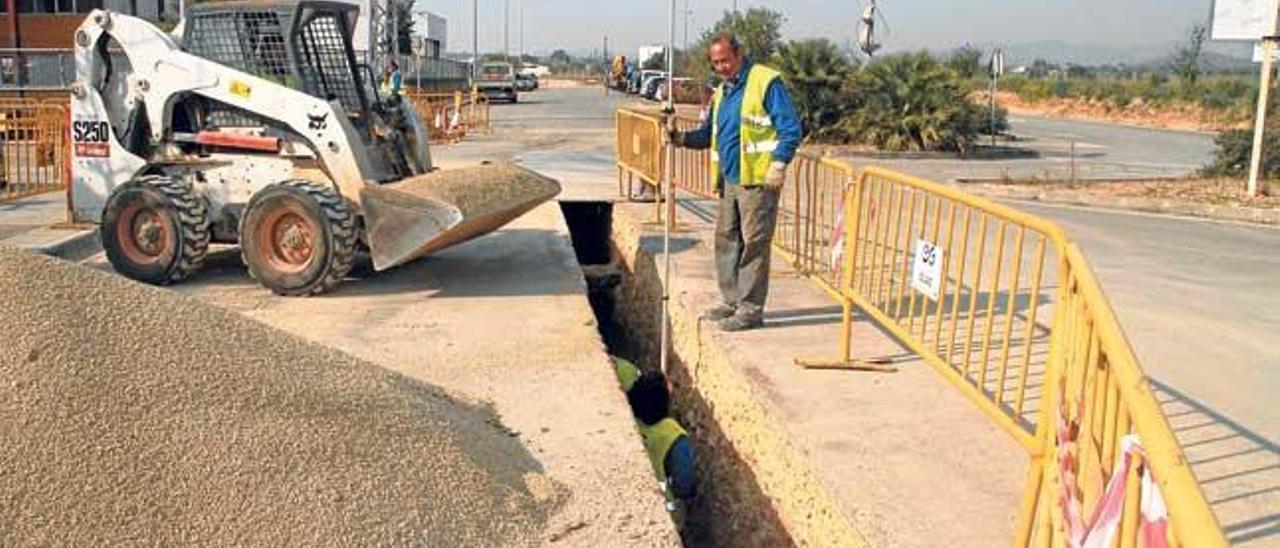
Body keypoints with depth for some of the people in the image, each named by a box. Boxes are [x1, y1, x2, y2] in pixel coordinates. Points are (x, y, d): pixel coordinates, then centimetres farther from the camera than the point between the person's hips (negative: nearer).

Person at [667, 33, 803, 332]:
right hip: (729, 180, 9)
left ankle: (751, 309, 1)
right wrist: (679, 137, 3)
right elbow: (708, 134, 21)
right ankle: (732, 300, 24)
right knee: (726, 239, 12)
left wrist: (779, 165, -18)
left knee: (754, 243, -4)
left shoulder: (766, 82, -7)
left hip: (757, 180, -8)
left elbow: (790, 128, -10)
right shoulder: (721, 92, 18)